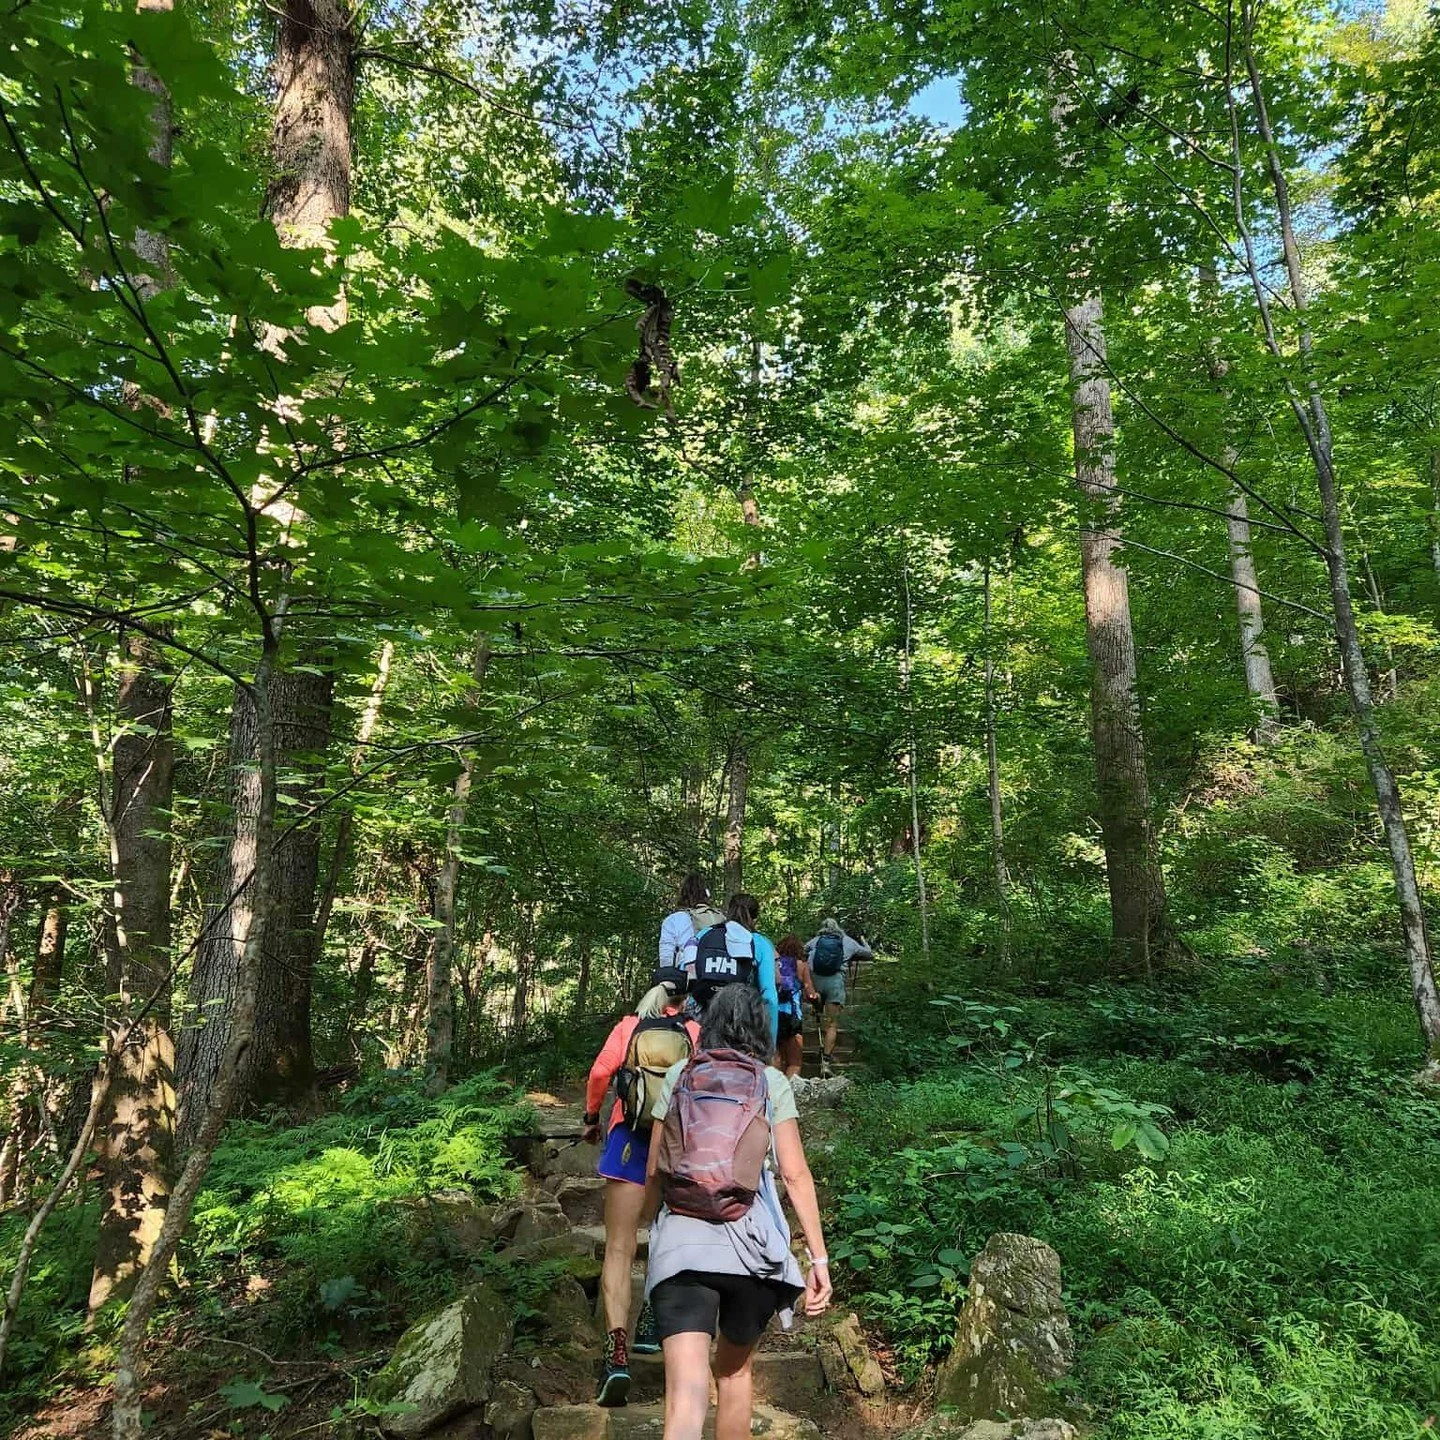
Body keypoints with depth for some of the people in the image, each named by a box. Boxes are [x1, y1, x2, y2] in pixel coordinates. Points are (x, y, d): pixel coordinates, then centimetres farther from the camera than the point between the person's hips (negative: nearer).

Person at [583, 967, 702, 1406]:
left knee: (619, 1249, -2)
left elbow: (600, 1073, -4)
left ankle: (617, 1352, -16)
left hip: (630, 1140, -1)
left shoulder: (629, 1027, 6)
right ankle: (650, 1326, 25)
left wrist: (591, 1117, 11)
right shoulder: (695, 1033, 5)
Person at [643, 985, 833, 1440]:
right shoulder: (771, 1082, 6)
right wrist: (819, 1258, 1)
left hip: (680, 1241, 0)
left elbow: (653, 1170, 11)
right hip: (748, 1243, 0)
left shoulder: (678, 1075, 10)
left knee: (685, 1398, -7)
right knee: (735, 1369, 25)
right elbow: (795, 1174, -2)